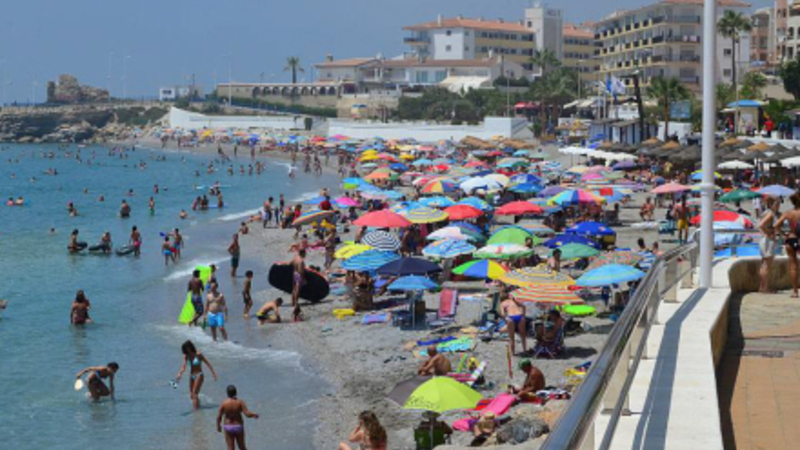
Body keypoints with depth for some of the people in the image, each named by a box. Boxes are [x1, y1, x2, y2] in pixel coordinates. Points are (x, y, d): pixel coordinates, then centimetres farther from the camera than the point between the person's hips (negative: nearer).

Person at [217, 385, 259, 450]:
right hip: (239, 427, 1)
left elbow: (219, 417, -7)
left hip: (228, 427, -1)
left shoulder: (224, 404, -11)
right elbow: (247, 414, -20)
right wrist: (255, 415, -1)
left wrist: (218, 426, 10)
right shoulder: (240, 402, -12)